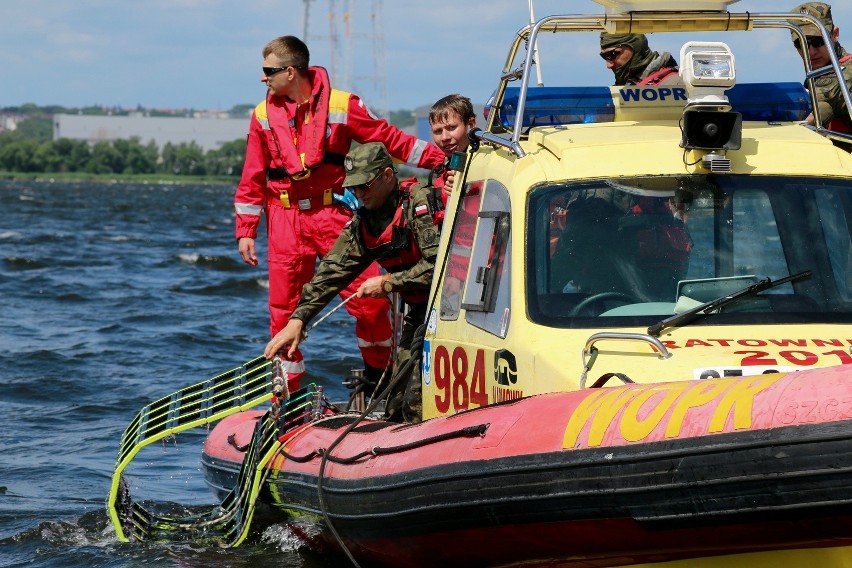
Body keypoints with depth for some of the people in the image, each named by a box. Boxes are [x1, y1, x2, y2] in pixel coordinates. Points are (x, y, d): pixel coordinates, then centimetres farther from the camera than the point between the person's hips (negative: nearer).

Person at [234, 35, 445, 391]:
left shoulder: (342, 106, -1)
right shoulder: (264, 116, 8)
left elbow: (390, 140, 3)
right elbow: (253, 179, 12)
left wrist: (440, 159, -4)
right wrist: (245, 231, 9)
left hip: (334, 216, -2)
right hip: (285, 222, 2)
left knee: (369, 300, -8)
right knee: (284, 309, 2)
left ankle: (380, 375, 15)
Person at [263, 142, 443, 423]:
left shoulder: (420, 202, -17)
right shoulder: (362, 223, 7)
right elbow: (332, 272, 4)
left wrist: (389, 283, -19)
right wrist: (298, 319, -6)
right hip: (418, 312, 8)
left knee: (418, 407, -19)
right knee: (395, 409, 4)